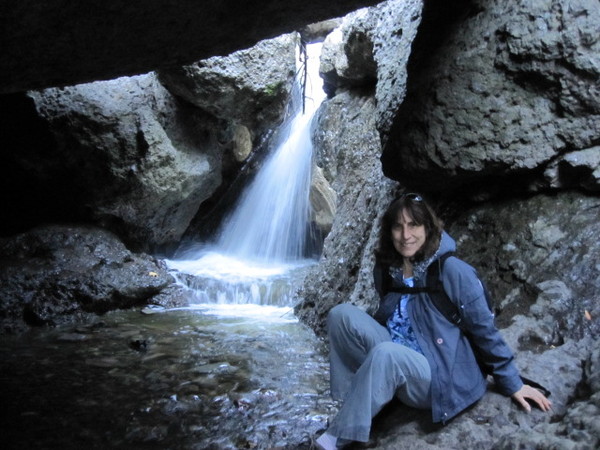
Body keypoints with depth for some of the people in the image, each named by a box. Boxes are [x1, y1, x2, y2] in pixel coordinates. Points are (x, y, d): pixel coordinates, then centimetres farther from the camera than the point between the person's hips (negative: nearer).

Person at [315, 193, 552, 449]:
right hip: (393, 364, 6)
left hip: (440, 380, -5)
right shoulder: (386, 270, 2)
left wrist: (512, 385, -3)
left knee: (385, 354, -36)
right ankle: (352, 402, -11)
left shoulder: (453, 271, -15)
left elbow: (484, 331, -8)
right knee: (342, 314, -14)